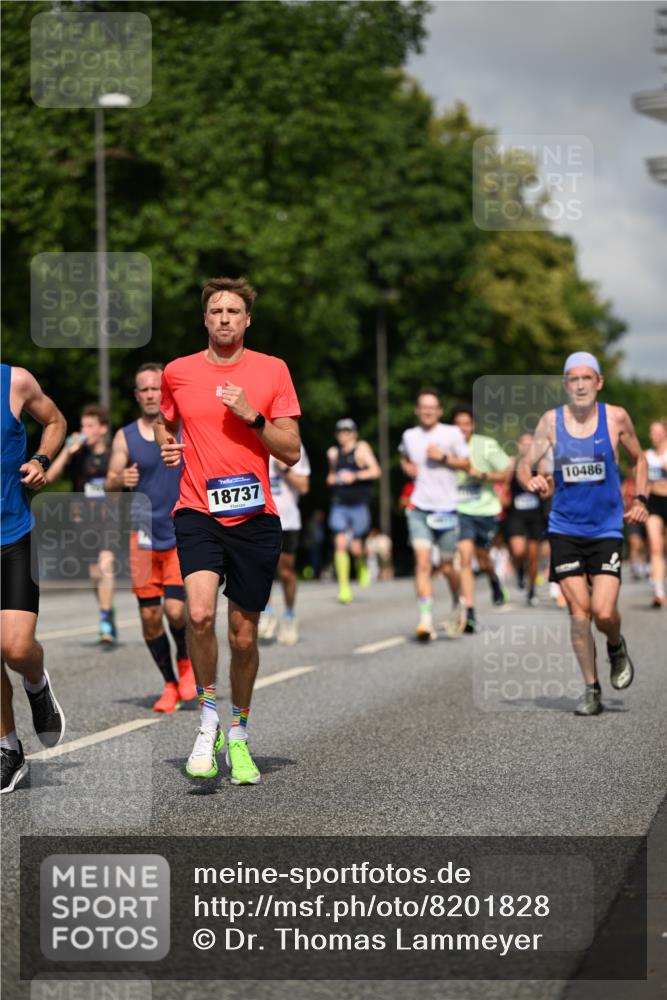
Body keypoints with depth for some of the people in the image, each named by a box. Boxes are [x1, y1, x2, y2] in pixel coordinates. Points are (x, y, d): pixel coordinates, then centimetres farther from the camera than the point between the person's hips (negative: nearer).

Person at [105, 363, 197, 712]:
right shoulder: (125, 437, 3)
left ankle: (186, 662, 16)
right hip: (143, 535, 2)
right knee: (149, 615, 2)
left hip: (183, 535, -2)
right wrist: (121, 481, -21)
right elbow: (108, 484, 2)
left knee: (175, 609, -14)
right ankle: (170, 683, 19)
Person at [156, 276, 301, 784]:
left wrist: (252, 416, -13)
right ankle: (208, 720, -5)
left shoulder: (273, 370, 2)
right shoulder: (178, 372, 6)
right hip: (198, 512, 0)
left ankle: (238, 736, 27)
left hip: (255, 517, 0)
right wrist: (166, 444, 3)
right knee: (200, 614, -24)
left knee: (244, 636, 6)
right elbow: (165, 421, 25)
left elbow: (292, 451, 1)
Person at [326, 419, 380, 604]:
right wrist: (331, 479, 9)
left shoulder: (361, 448, -2)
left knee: (356, 548, -4)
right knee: (340, 543, -12)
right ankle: (344, 587, -10)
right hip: (339, 505, 3)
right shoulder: (333, 453, 12)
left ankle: (362, 567, 32)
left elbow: (375, 471, -12)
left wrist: (355, 476, -21)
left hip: (359, 505, -3)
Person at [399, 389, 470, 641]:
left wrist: (443, 457, -13)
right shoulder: (409, 436, 8)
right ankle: (426, 619, -19)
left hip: (447, 508, -1)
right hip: (419, 507, 1)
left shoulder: (452, 433, -1)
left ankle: (459, 605, 38)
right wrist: (407, 467, 8)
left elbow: (466, 464, 1)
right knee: (422, 561, -15)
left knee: (446, 567, 8)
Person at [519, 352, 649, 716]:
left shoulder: (616, 418, -2)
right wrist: (531, 481, -18)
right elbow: (524, 464, 4)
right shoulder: (551, 420, 0)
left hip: (606, 530, -1)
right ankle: (591, 690, 10)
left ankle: (617, 648, 23)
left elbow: (638, 458, 14)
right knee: (579, 612, -3)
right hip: (565, 529, 1)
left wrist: (640, 500, 3)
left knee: (603, 612, -13)